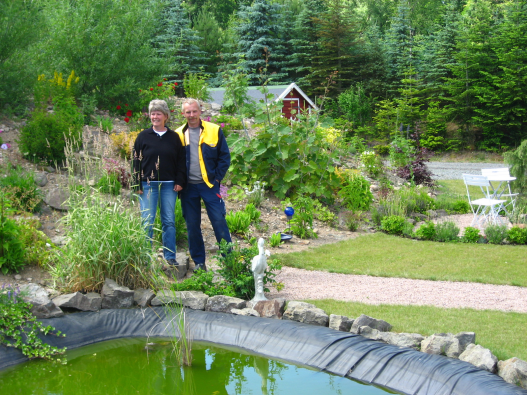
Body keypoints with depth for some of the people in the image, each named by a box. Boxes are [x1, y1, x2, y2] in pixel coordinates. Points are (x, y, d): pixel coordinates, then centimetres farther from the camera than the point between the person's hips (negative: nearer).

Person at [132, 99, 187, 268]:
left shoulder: (174, 137, 7)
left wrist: (180, 181, -1)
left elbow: (181, 160, 8)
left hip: (169, 185, 1)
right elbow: (136, 161, 2)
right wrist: (137, 184, -4)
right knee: (147, 222, -1)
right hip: (148, 184, -1)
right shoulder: (143, 136, 3)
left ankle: (170, 257, 13)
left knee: (169, 222, 6)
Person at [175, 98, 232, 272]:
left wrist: (217, 178, -5)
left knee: (219, 221, -4)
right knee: (192, 225, 7)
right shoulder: (178, 134, 7)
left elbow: (225, 157, 2)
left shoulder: (214, 130, 1)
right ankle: (199, 262, 17)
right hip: (188, 187, 2)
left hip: (209, 185, -2)